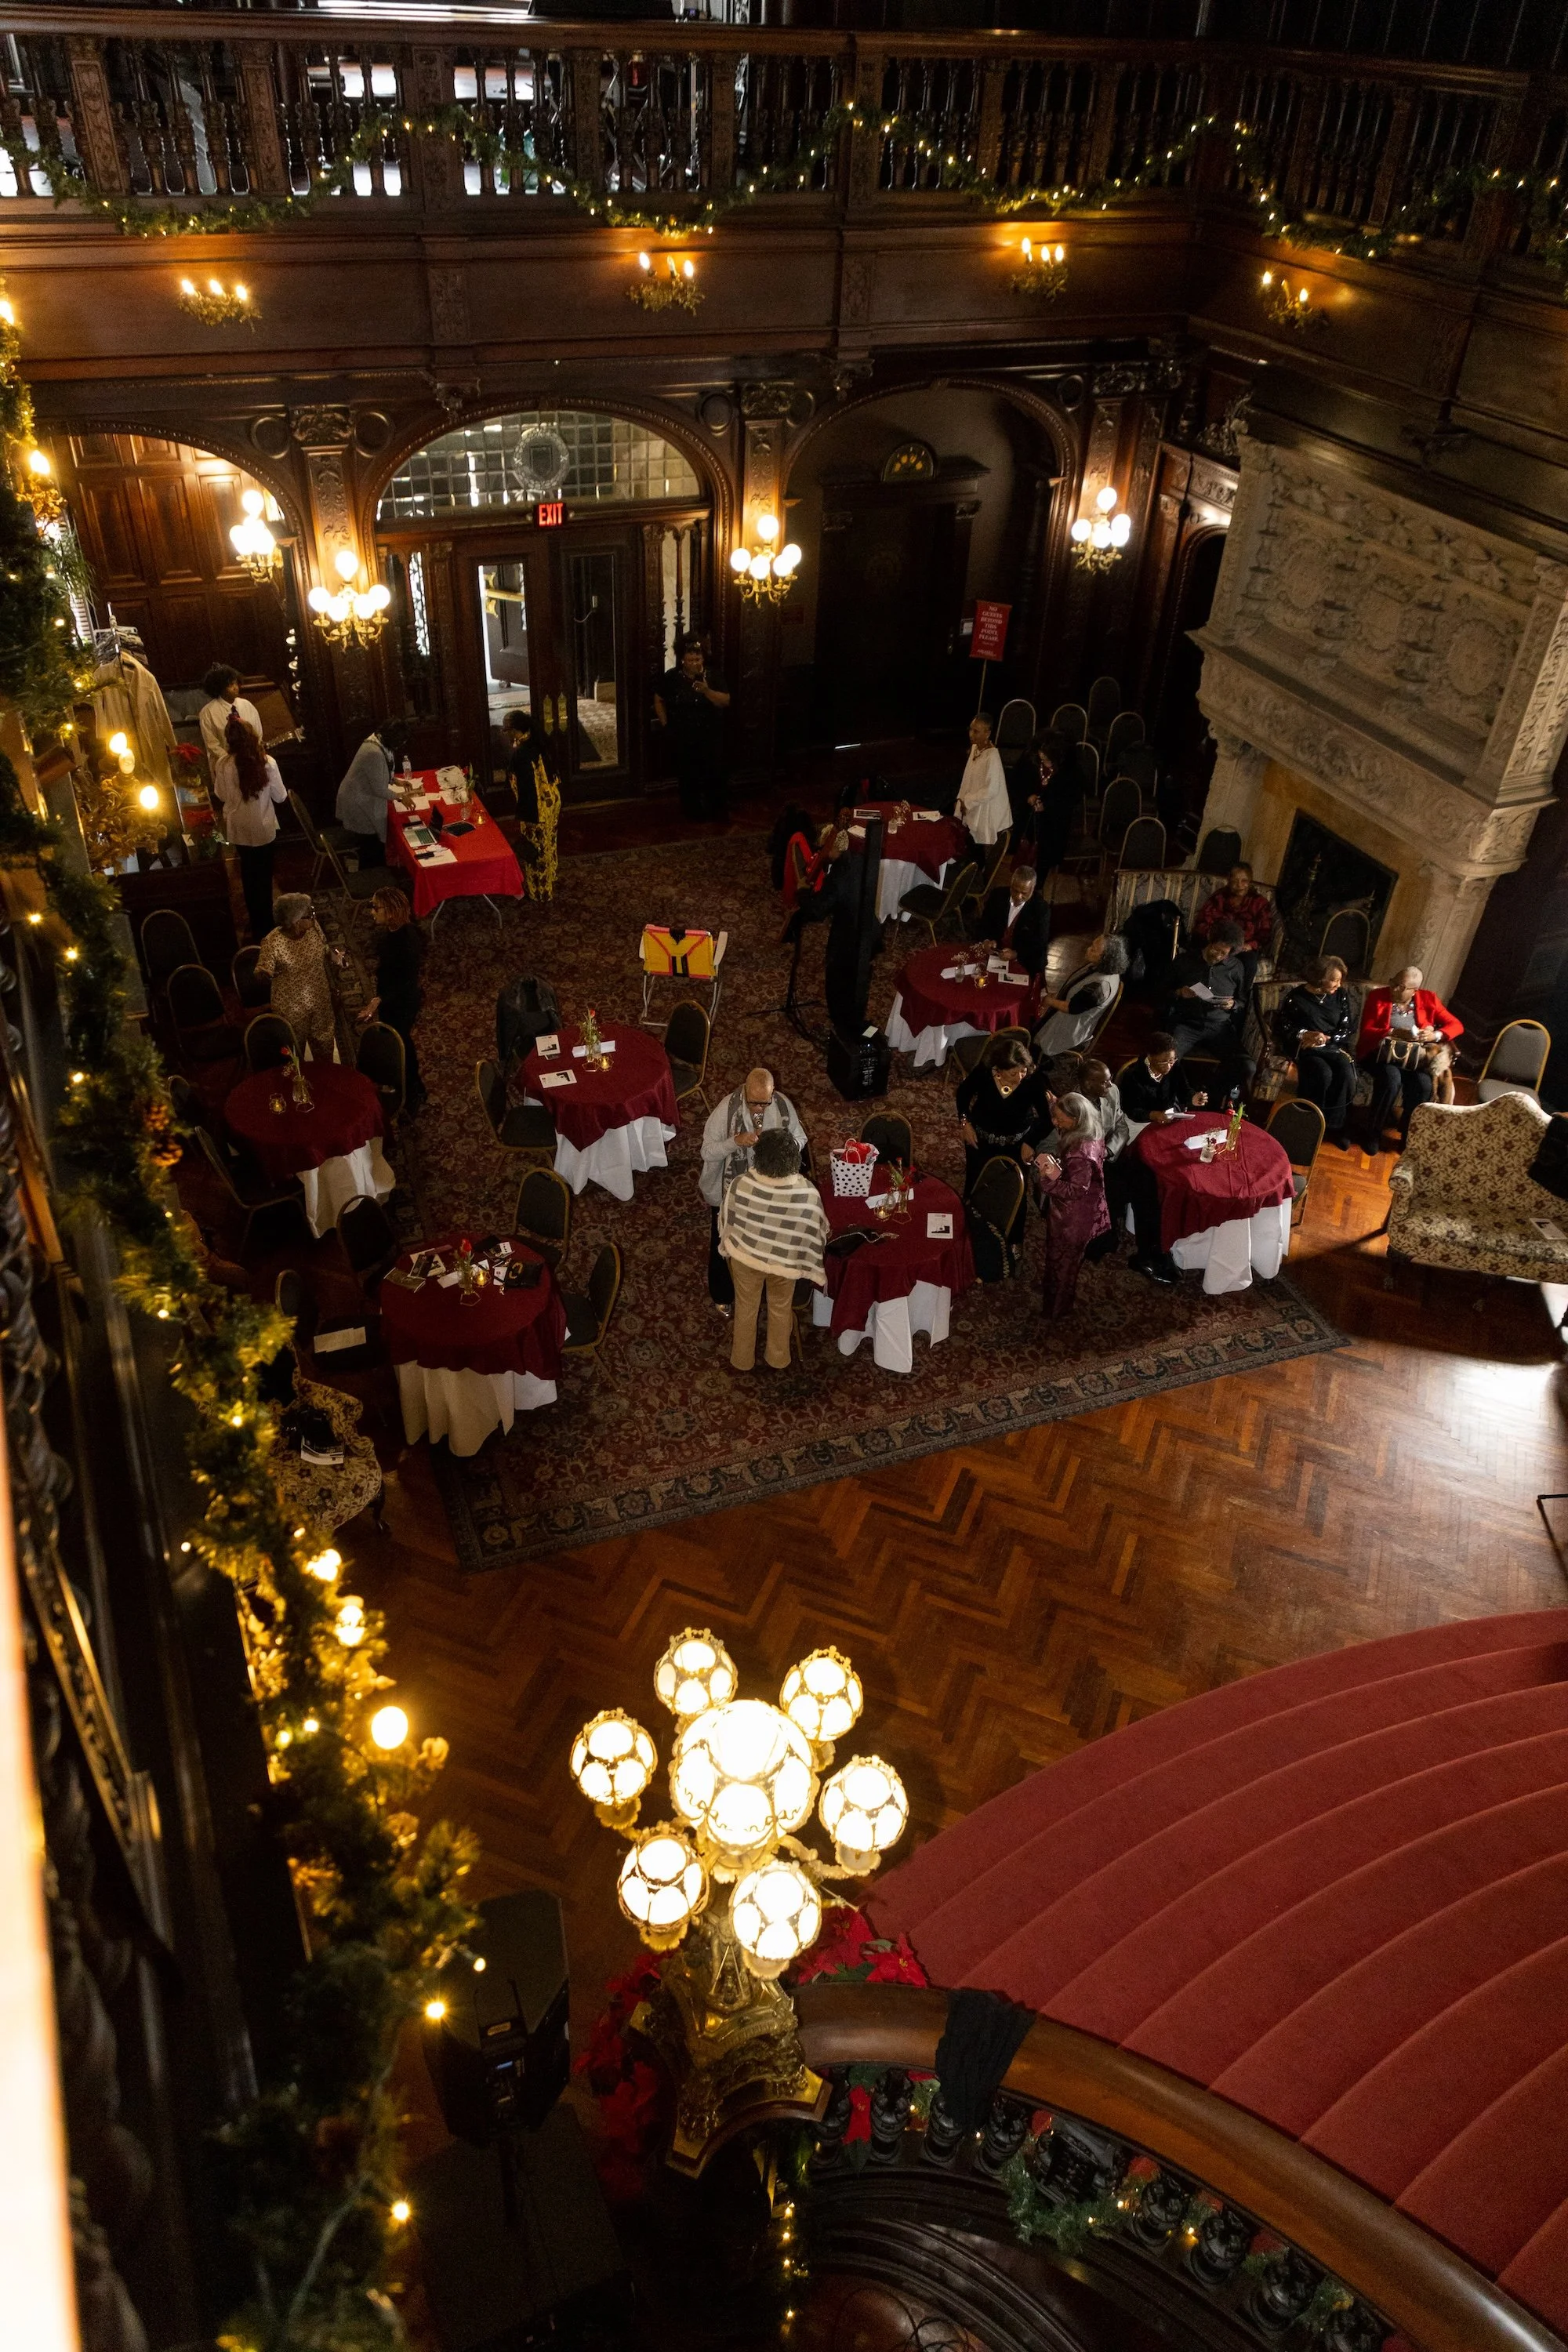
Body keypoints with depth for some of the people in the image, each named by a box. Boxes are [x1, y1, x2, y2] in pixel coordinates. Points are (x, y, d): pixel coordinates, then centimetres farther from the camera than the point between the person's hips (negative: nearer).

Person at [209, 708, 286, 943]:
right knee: (264, 876, 14)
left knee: (249, 875, 22)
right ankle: (265, 925, 22)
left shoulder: (223, 765, -14)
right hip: (264, 829, -2)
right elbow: (279, 798, -10)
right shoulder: (267, 763, -19)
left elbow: (221, 799, -3)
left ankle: (256, 921, 36)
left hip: (238, 830, 2)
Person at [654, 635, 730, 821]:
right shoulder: (671, 678, -5)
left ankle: (717, 810, 21)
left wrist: (707, 691, -25)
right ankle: (693, 812, 20)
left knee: (714, 772, 5)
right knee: (688, 775, 6)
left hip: (711, 736, 1)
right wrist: (665, 723, 0)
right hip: (683, 737, -1)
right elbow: (659, 700, 7)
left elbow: (726, 701, -11)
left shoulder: (712, 677, -4)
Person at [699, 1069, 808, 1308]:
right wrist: (736, 1141, -40)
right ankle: (723, 1295, 42)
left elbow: (800, 1139, -4)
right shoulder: (727, 1109, -27)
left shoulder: (783, 1104, -18)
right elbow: (707, 1153, -23)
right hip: (730, 1191, -3)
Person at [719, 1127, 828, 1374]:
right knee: (781, 1309, 27)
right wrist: (804, 1260, 8)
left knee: (746, 1307, 26)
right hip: (785, 1263, 0)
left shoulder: (740, 1185, -28)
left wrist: (728, 1245, 13)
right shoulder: (808, 1193, -30)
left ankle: (742, 1359, 48)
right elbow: (817, 1232, -13)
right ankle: (779, 1360, 48)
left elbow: (726, 1220, -9)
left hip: (745, 1256, 1)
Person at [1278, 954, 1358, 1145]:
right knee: (1323, 1074, -34)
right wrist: (1304, 1035, -15)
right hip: (1305, 1047, -3)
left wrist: (1326, 1039, -12)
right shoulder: (1297, 996, -1)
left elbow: (1349, 1028, 5)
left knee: (1346, 1074, -29)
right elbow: (1280, 1026, 0)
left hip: (1333, 1046, 3)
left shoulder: (1341, 996, 7)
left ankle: (1334, 1125, -16)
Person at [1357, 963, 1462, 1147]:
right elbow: (1366, 1032, -7)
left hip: (1414, 1056, 2)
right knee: (1392, 1079, -35)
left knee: (1424, 1084, -29)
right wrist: (1394, 1033, -22)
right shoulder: (1377, 996, -1)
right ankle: (1374, 1132, -16)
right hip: (1382, 1052, -2)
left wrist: (1435, 1035, -14)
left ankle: (1408, 1135, -9)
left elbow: (1457, 1025, 6)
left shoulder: (1428, 999, 6)